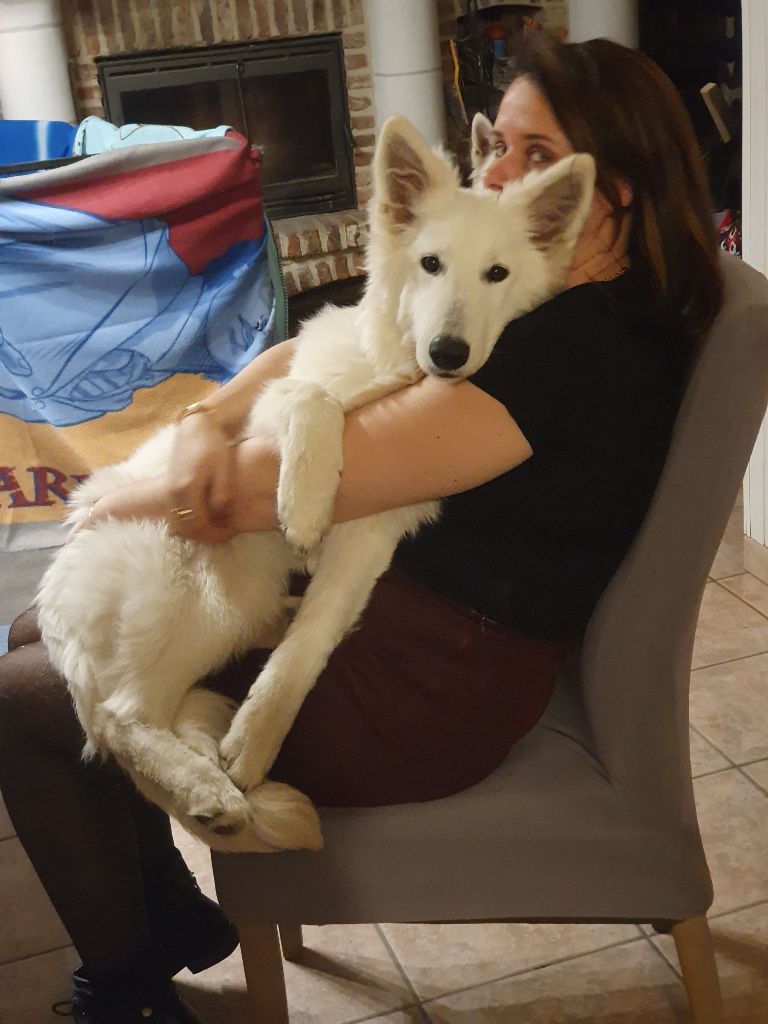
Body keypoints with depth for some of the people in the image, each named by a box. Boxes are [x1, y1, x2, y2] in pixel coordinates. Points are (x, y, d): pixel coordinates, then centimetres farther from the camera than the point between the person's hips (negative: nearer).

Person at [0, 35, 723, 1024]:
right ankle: (171, 915, 29)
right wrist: (205, 422, -14)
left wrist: (120, 501, -12)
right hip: (381, 606, 10)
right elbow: (304, 354, 8)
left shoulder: (584, 348, -25)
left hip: (423, 690, -10)